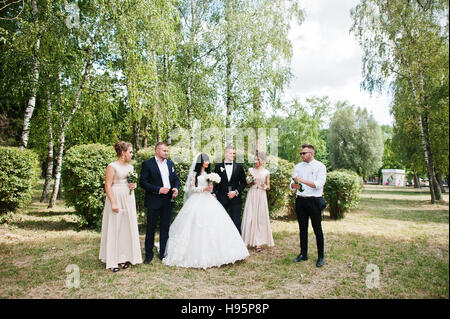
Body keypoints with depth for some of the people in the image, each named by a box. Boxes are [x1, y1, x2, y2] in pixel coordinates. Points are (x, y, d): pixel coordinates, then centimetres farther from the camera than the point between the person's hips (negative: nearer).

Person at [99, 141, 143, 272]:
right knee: (114, 229, -2)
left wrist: (134, 185, 3)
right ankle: (112, 261, 6)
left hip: (129, 200, 7)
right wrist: (113, 203, -20)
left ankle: (124, 257, 18)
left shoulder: (130, 167, 12)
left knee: (128, 228, 8)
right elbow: (108, 186, -13)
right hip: (116, 199, -7)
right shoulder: (112, 167, -9)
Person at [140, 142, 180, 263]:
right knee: (151, 228, 6)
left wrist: (176, 188, -5)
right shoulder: (147, 164, -5)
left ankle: (163, 253, 21)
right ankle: (149, 254, 20)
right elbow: (142, 182, -11)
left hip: (168, 201, 5)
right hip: (154, 201, -4)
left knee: (165, 228, 10)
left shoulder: (170, 163, 12)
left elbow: (176, 179, 16)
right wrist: (158, 189, -18)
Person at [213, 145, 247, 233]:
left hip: (235, 198, 0)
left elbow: (243, 183, 8)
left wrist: (236, 192, -6)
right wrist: (213, 193, -11)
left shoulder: (239, 167, 7)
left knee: (236, 222, 0)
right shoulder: (218, 167, 5)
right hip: (222, 199, 0)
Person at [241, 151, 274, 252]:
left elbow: (268, 187, 8)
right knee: (250, 217, -1)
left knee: (260, 218, 0)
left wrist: (264, 186, -13)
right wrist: (250, 182, -10)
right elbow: (246, 184, 11)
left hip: (261, 196, 0)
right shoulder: (250, 170, 5)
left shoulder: (266, 172, 4)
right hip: (251, 195, 0)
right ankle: (249, 240, 8)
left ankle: (258, 243, 5)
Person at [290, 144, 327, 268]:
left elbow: (319, 184, -15)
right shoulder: (298, 166, 10)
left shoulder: (320, 166, -4)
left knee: (317, 229, 3)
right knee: (303, 229, 12)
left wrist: (302, 180, -21)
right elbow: (292, 184, 6)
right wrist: (294, 185, -18)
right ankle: (303, 254, 24)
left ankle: (320, 257, 13)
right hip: (300, 201, 4)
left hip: (314, 201, -4)